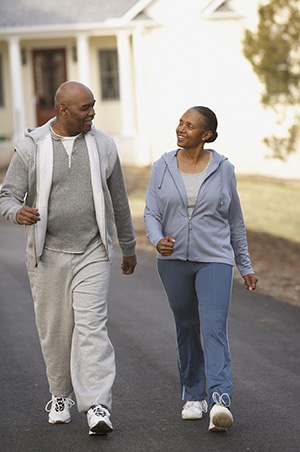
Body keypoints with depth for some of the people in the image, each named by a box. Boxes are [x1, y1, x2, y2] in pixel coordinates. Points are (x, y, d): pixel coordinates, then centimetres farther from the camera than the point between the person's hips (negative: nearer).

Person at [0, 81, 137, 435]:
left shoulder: (103, 145, 3)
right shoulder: (30, 148, -4)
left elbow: (118, 201, 12)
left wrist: (129, 248, 18)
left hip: (93, 253, 0)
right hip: (47, 254, 0)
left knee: (91, 325, -12)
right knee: (54, 330, 7)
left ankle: (97, 406, -15)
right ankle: (61, 395, 28)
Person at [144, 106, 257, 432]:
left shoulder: (222, 169, -1)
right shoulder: (162, 168, 2)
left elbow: (235, 220, 7)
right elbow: (151, 214, -2)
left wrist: (245, 267, 10)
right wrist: (158, 241, -24)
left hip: (214, 261, -2)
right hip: (174, 260, 2)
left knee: (214, 329, -16)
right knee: (187, 329, 12)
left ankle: (220, 403, -26)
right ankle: (194, 396, 27)